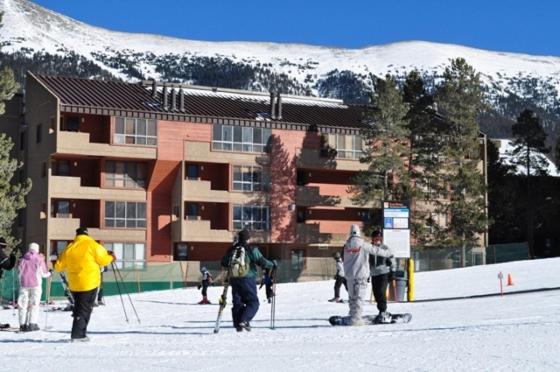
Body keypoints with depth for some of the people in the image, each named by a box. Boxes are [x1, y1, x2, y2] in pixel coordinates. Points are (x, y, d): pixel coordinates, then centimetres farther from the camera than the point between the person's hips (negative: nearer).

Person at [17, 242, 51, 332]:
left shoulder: (23, 259, 6)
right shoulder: (39, 259, -2)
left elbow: (20, 270, 12)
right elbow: (44, 273, 0)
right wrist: (49, 273, 22)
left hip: (24, 284, 3)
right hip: (35, 284, -3)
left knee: (23, 304, 6)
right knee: (34, 304, 1)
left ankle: (22, 324, 2)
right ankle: (32, 324, -6)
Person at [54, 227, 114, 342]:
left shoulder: (69, 248, 6)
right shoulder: (92, 245, -7)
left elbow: (59, 267, 10)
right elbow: (103, 260, -4)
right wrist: (111, 257, 17)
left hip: (74, 285, 4)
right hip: (90, 283, -4)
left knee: (78, 307, 18)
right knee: (85, 309, -1)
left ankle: (79, 333, 17)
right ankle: (78, 334, -7)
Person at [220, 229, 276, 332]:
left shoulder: (231, 250, 8)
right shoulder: (251, 250, -6)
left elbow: (223, 263, 18)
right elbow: (262, 262, -8)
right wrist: (272, 264, 9)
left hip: (234, 280, 5)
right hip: (248, 280, -5)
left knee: (237, 303, 11)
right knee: (253, 302, 1)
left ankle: (238, 324, 5)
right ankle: (244, 320, -18)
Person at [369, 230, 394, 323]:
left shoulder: (385, 249, 0)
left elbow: (390, 261, 3)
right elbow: (367, 262, 19)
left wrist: (391, 273, -2)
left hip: (383, 273, -5)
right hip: (374, 274, 5)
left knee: (381, 292, -16)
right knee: (376, 294, 6)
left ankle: (383, 312, -10)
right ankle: (383, 312, 18)